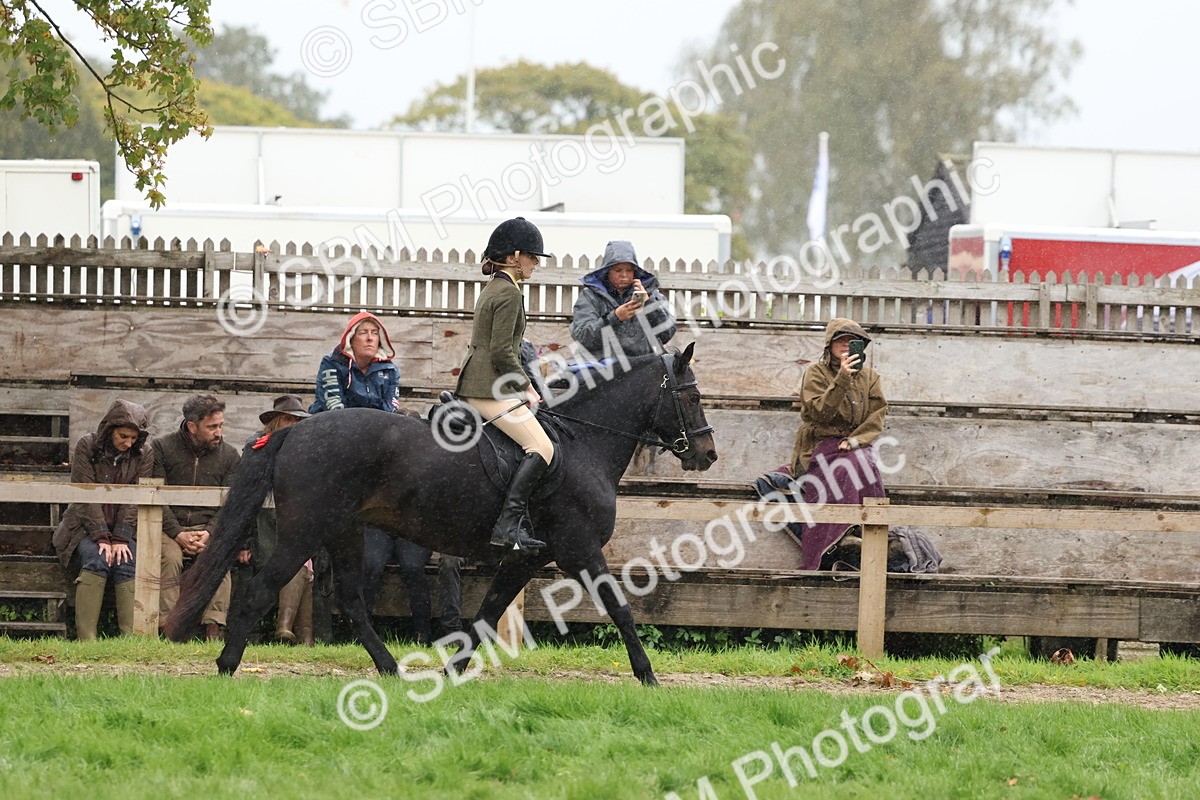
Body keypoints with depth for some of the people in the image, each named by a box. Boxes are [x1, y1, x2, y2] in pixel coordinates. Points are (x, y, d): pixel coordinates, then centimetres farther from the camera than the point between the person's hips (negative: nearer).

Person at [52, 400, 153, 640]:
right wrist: (101, 538, -21)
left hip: (125, 527, 2)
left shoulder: (144, 455, 1)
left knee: (126, 565, -28)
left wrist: (120, 539, -20)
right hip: (87, 526, -2)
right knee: (96, 561, -30)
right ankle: (86, 639, -37)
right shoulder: (87, 446, -5)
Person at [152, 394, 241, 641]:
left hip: (209, 526, 1)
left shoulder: (229, 455, 8)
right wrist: (177, 534, -16)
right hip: (169, 526, -1)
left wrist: (209, 533, -15)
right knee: (171, 558, -33)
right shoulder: (162, 448, 1)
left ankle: (214, 629, -35)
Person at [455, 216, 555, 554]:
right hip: (491, 390, -11)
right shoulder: (508, 293, -12)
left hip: (472, 388, 11)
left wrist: (524, 385, 19)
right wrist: (526, 388, -8)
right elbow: (502, 351, -18)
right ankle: (508, 523, -29)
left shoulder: (492, 290, 20)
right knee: (542, 448, -18)